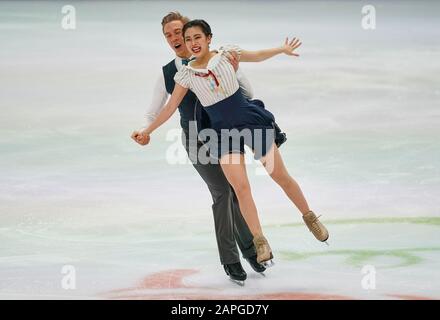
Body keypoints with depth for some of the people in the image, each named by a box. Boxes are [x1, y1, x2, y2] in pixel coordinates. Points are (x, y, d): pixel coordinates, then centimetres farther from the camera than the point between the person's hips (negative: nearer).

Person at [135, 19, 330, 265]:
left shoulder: (225, 54, -4)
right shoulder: (186, 74, -3)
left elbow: (257, 56, 13)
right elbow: (170, 107, 5)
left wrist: (283, 49, 7)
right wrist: (147, 131, 6)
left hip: (251, 120, 0)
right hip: (223, 132, 0)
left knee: (281, 176, 5)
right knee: (241, 187, -12)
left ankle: (310, 217, 26)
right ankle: (260, 241, -2)